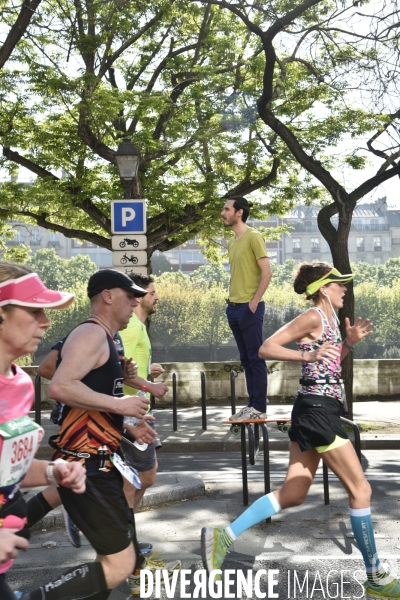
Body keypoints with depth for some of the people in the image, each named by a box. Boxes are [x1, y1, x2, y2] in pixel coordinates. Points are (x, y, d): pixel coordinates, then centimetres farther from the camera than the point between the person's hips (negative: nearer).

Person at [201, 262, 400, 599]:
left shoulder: (330, 318, 17)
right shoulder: (314, 316, -11)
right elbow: (266, 348, -17)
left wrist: (350, 342, 13)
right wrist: (310, 354, -24)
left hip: (315, 412, 10)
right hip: (318, 411, -10)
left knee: (293, 494, 10)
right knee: (360, 490, -1)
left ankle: (224, 535, 10)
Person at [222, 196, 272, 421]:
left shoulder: (253, 237, -8)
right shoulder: (232, 242, 16)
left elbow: (267, 273, -13)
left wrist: (254, 302, -16)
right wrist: (231, 299, 12)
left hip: (249, 308, -8)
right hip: (234, 308, 8)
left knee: (256, 359, -3)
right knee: (246, 359, 11)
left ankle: (260, 408, 2)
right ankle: (252, 404, 17)